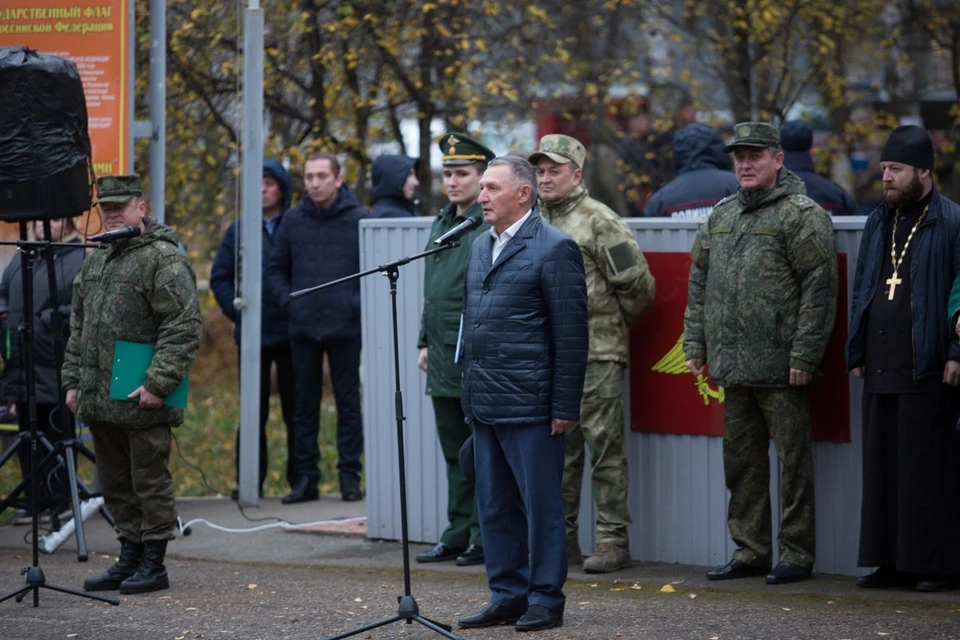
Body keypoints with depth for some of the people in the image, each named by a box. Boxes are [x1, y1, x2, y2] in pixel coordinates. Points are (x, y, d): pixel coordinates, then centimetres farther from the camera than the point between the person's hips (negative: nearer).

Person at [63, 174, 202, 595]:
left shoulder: (164, 260, -9)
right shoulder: (95, 262, 17)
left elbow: (185, 328, -16)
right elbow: (79, 328, 24)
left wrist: (158, 384, -20)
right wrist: (73, 381, 16)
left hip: (142, 402, -8)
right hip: (99, 400, 8)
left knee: (150, 481, -2)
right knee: (115, 484, 13)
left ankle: (153, 564, 5)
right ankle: (129, 559, 22)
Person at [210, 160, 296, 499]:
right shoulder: (239, 231, 7)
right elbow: (219, 278, 10)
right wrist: (238, 312, -2)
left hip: (291, 333, -2)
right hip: (252, 336, 2)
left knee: (295, 409, 5)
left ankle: (300, 478, 11)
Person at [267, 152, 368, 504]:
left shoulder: (359, 219, -4)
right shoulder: (293, 220, 6)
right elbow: (276, 267, 15)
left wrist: (359, 303, -10)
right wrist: (287, 300, 2)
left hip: (345, 328, -3)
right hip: (303, 328, 3)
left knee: (348, 403, 3)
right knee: (305, 405, 7)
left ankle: (350, 475, 8)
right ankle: (305, 476, 11)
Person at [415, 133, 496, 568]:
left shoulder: (493, 228, -11)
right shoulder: (442, 223, 16)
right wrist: (425, 342, 20)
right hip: (444, 361, 8)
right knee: (456, 454, 13)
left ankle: (486, 539, 2)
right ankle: (459, 535, 18)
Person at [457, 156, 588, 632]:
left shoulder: (553, 249, -9)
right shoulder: (480, 248, 15)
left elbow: (571, 334, -11)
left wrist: (565, 407, -14)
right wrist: (470, 391, 15)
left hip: (530, 406, -8)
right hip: (485, 405, 8)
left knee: (540, 504, 0)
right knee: (494, 507, 11)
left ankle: (546, 600, 7)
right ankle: (507, 596, 19)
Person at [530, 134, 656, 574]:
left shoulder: (600, 221, -7)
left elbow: (637, 285, -6)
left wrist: (616, 322, 6)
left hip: (596, 355, -7)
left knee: (604, 447, -5)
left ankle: (612, 541, -3)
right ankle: (561, 538, 16)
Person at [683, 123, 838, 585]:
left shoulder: (802, 215, -7)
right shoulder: (722, 216, 16)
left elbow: (819, 288, -12)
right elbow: (699, 280, 21)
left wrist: (804, 355, -17)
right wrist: (695, 342, 13)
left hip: (780, 368, -7)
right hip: (732, 365, 7)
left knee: (793, 459, -2)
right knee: (741, 459, 12)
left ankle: (796, 554, 4)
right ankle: (749, 551, 20)